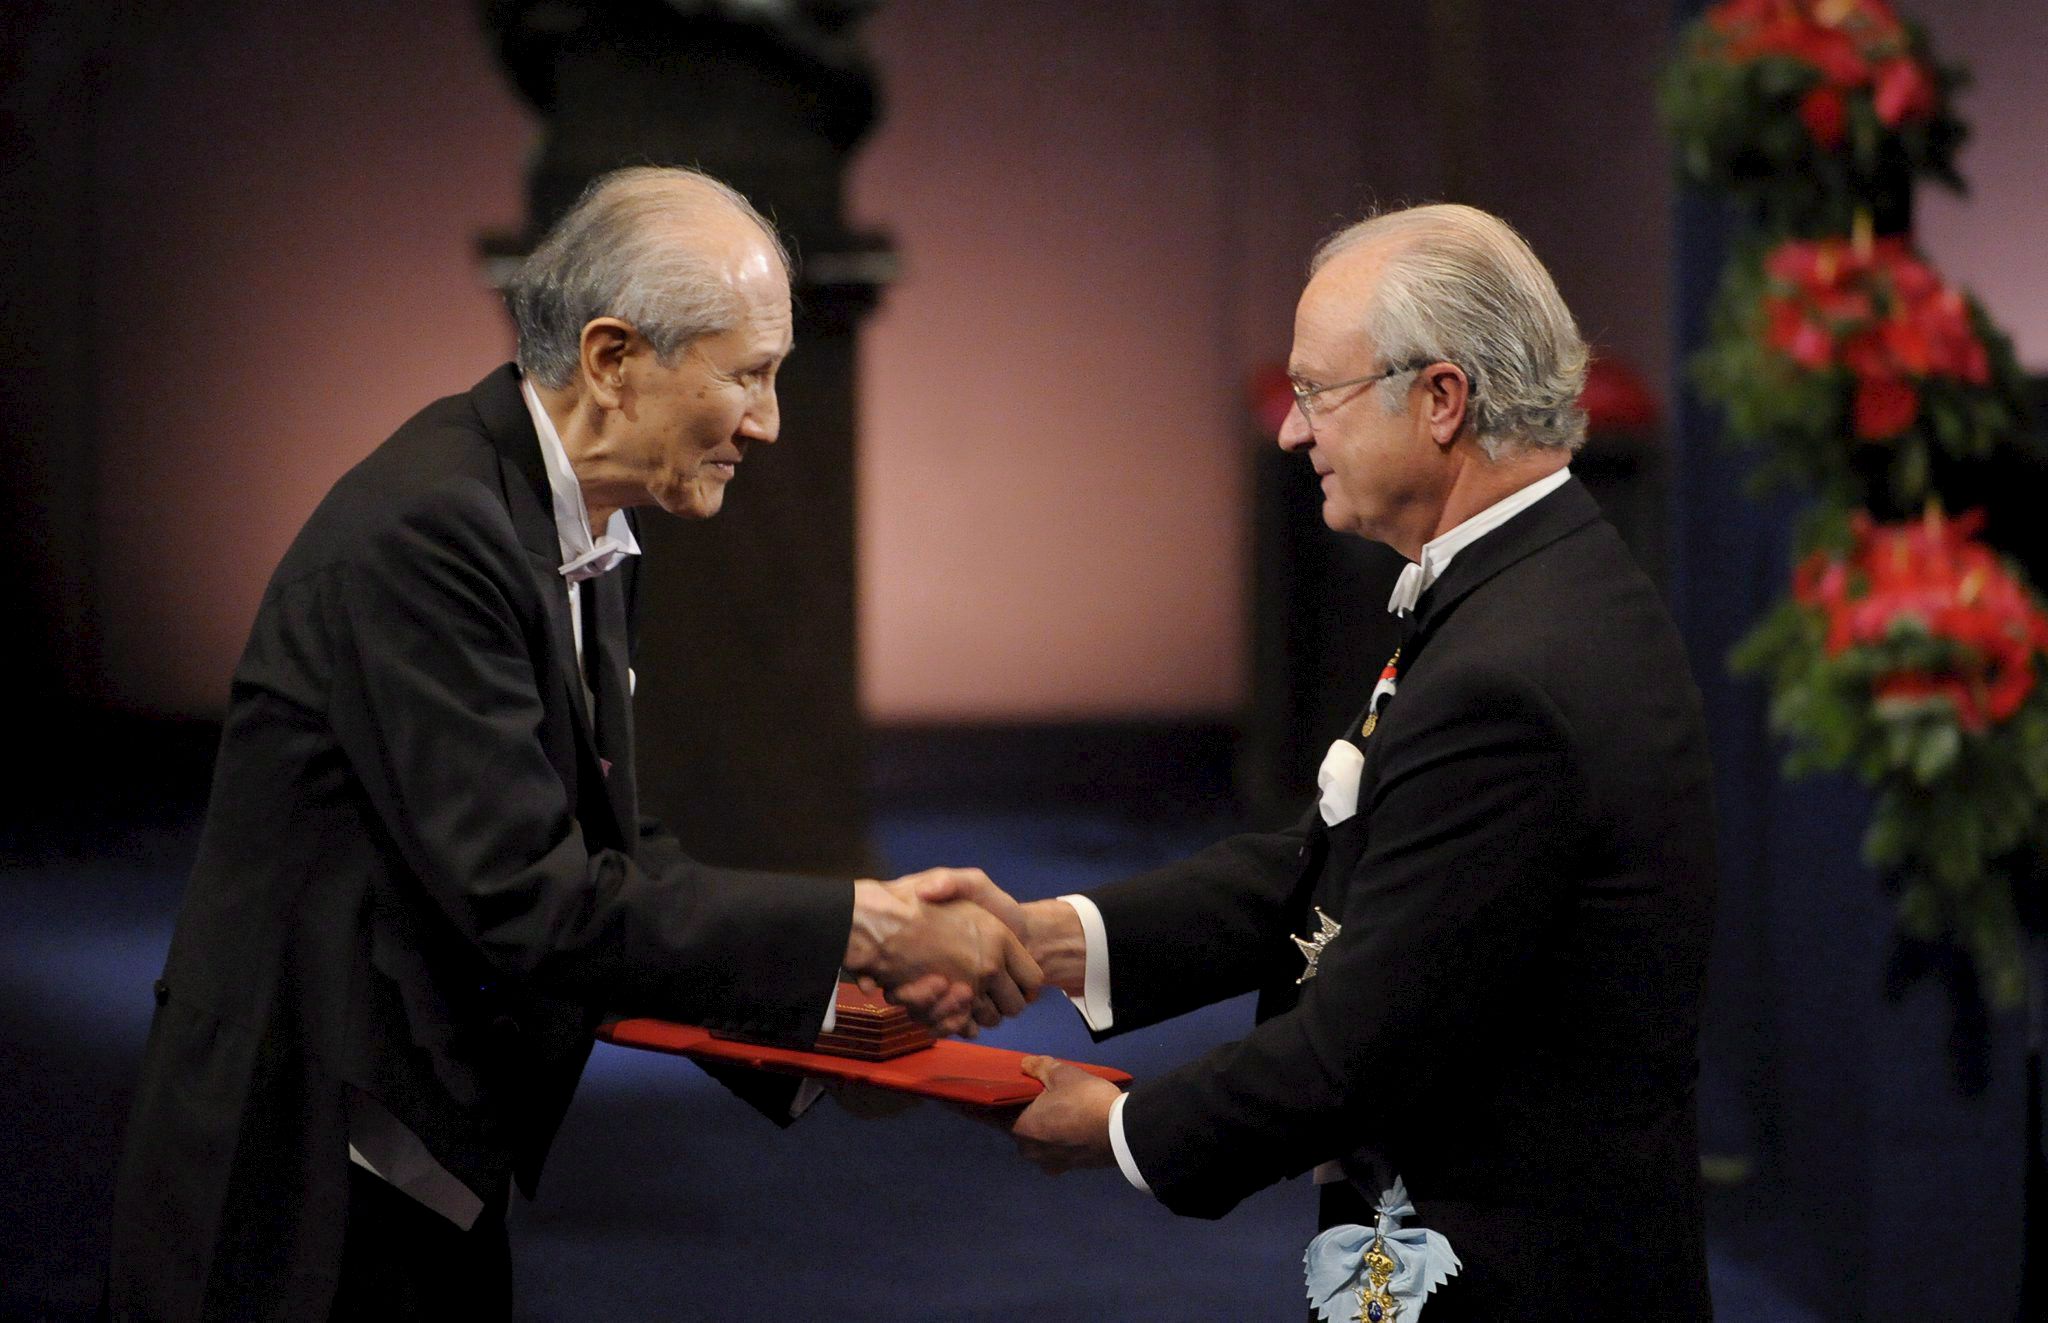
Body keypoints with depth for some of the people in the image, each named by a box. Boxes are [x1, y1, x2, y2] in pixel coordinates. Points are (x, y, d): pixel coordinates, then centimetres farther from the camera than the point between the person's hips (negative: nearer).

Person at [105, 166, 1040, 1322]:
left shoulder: (583, 538, 7)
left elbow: (607, 853, 10)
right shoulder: (425, 531, -23)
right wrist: (862, 928, -22)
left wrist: (833, 996, 0)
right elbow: (527, 900, -26)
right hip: (305, 1195, -9)